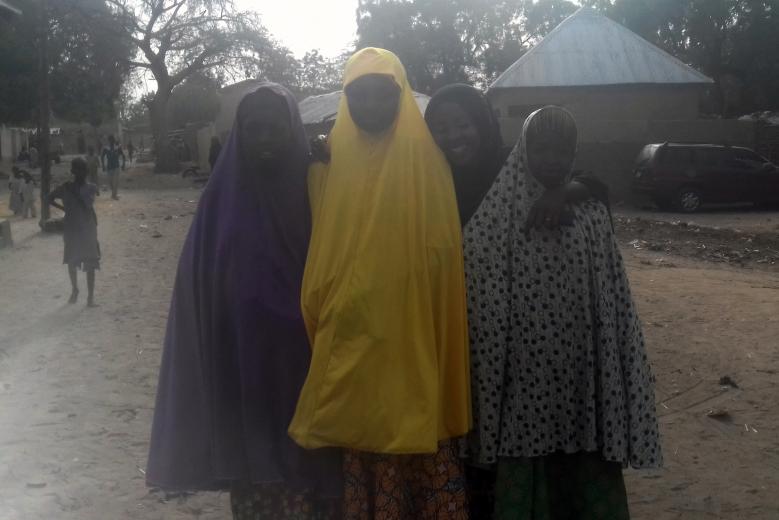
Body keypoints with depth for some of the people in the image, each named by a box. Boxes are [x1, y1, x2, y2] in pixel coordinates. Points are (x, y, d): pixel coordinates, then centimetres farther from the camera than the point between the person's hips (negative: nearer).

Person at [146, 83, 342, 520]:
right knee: (252, 464, 5)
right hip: (242, 370, 1)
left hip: (303, 369, -1)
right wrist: (212, 369, -2)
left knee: (305, 470, -1)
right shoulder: (223, 197, 3)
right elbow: (200, 289, 3)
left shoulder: (312, 189, 0)